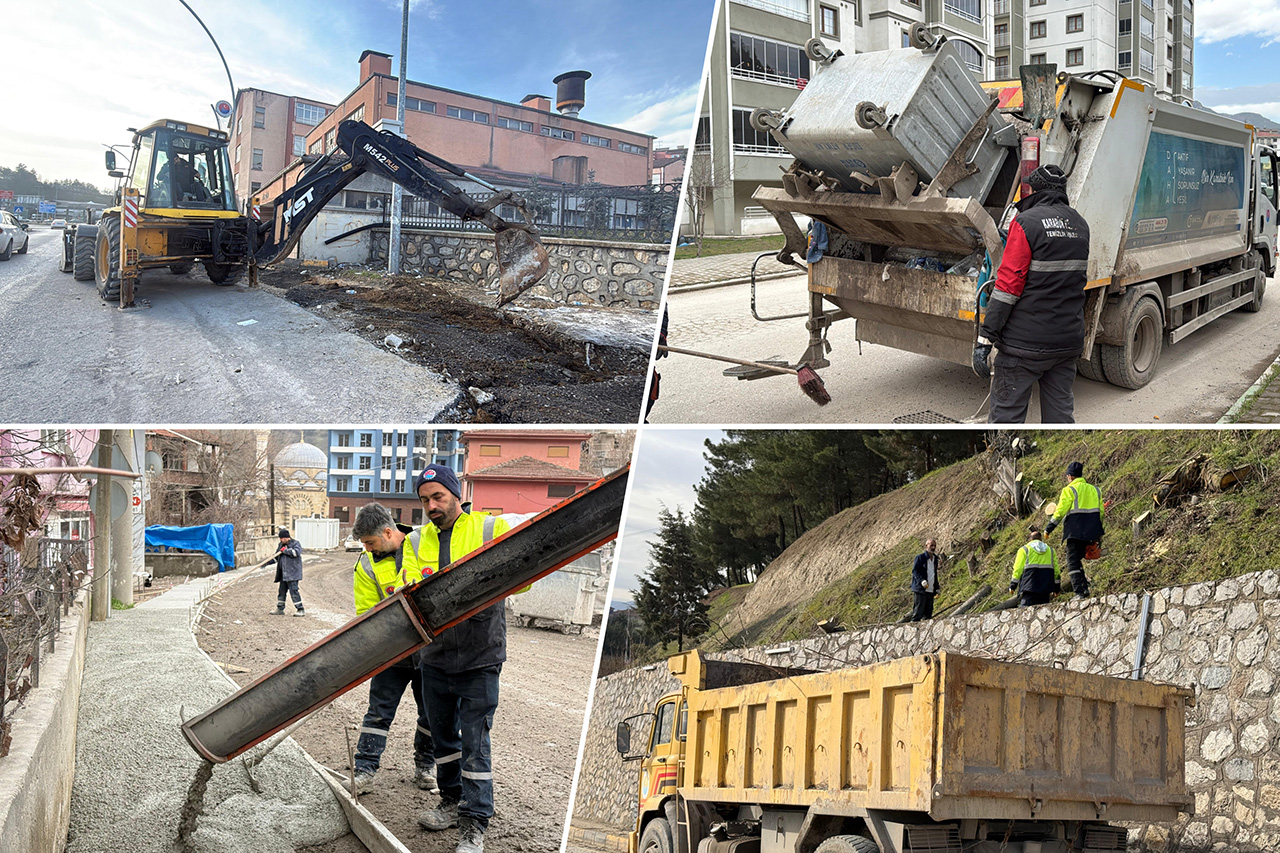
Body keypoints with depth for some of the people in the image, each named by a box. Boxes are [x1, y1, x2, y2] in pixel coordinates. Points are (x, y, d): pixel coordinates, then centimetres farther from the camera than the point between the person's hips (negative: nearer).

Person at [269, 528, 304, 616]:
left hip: (292, 572, -8)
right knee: (282, 590, 13)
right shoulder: (282, 545, 17)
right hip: (283, 572, 8)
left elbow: (296, 552, -25)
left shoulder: (296, 543, -5)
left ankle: (301, 610, -9)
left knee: (293, 590, -12)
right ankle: (280, 609, 24)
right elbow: (276, 556, 30)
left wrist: (285, 550, -15)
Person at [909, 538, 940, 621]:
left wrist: (937, 588, 19)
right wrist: (922, 581, -26)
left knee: (928, 612, 7)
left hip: (930, 591, 7)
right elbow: (914, 571, -11)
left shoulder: (935, 559, 17)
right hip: (920, 589, -7)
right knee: (918, 611, -9)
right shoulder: (920, 557, -5)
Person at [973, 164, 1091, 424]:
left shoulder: (1027, 222, -11)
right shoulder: (1080, 224, 12)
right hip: (1068, 342, 7)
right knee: (1061, 414, 12)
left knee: (1006, 415, -2)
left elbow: (1008, 283, -16)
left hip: (1026, 343, -7)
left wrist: (985, 337, -16)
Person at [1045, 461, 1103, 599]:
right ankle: (1085, 587, 11)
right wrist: (1099, 533, 25)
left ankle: (1080, 592, -14)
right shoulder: (1095, 490, 15)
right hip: (1090, 533, 6)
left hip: (1075, 532, -6)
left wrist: (1048, 528, 0)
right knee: (1078, 559, 19)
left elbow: (1060, 511, -8)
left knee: (1073, 562, -4)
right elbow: (1100, 512, 18)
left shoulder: (1069, 490, -6)